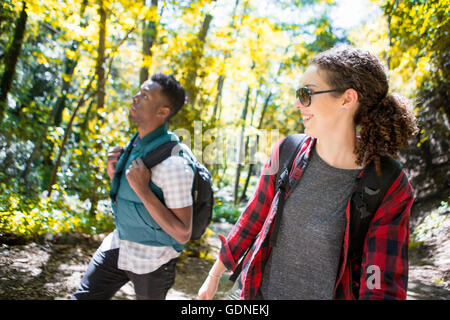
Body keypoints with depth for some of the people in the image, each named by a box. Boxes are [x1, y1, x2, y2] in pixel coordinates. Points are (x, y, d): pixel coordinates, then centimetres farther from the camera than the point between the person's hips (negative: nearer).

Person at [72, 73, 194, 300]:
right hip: (120, 246, 7)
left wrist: (143, 190, -33)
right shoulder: (138, 141, -2)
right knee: (83, 296, 5)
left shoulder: (174, 164, -29)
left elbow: (183, 234, -27)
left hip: (153, 260, -7)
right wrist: (113, 173, -9)